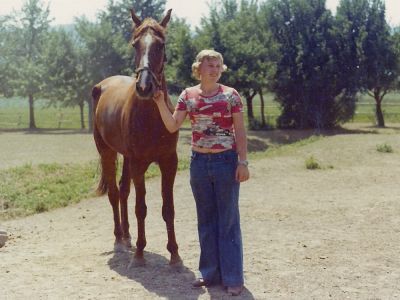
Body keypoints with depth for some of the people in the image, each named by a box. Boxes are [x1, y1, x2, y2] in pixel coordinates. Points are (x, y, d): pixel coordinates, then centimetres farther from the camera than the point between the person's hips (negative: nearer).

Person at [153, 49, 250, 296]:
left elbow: (240, 132, -5)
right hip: (199, 162, 4)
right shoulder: (188, 96, 4)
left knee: (228, 219, 2)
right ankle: (211, 273, 24)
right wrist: (161, 103, -14)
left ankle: (233, 278, 10)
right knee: (206, 219, 12)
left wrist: (243, 162, -11)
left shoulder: (230, 95, -5)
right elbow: (172, 126, 0)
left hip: (226, 161, -3)